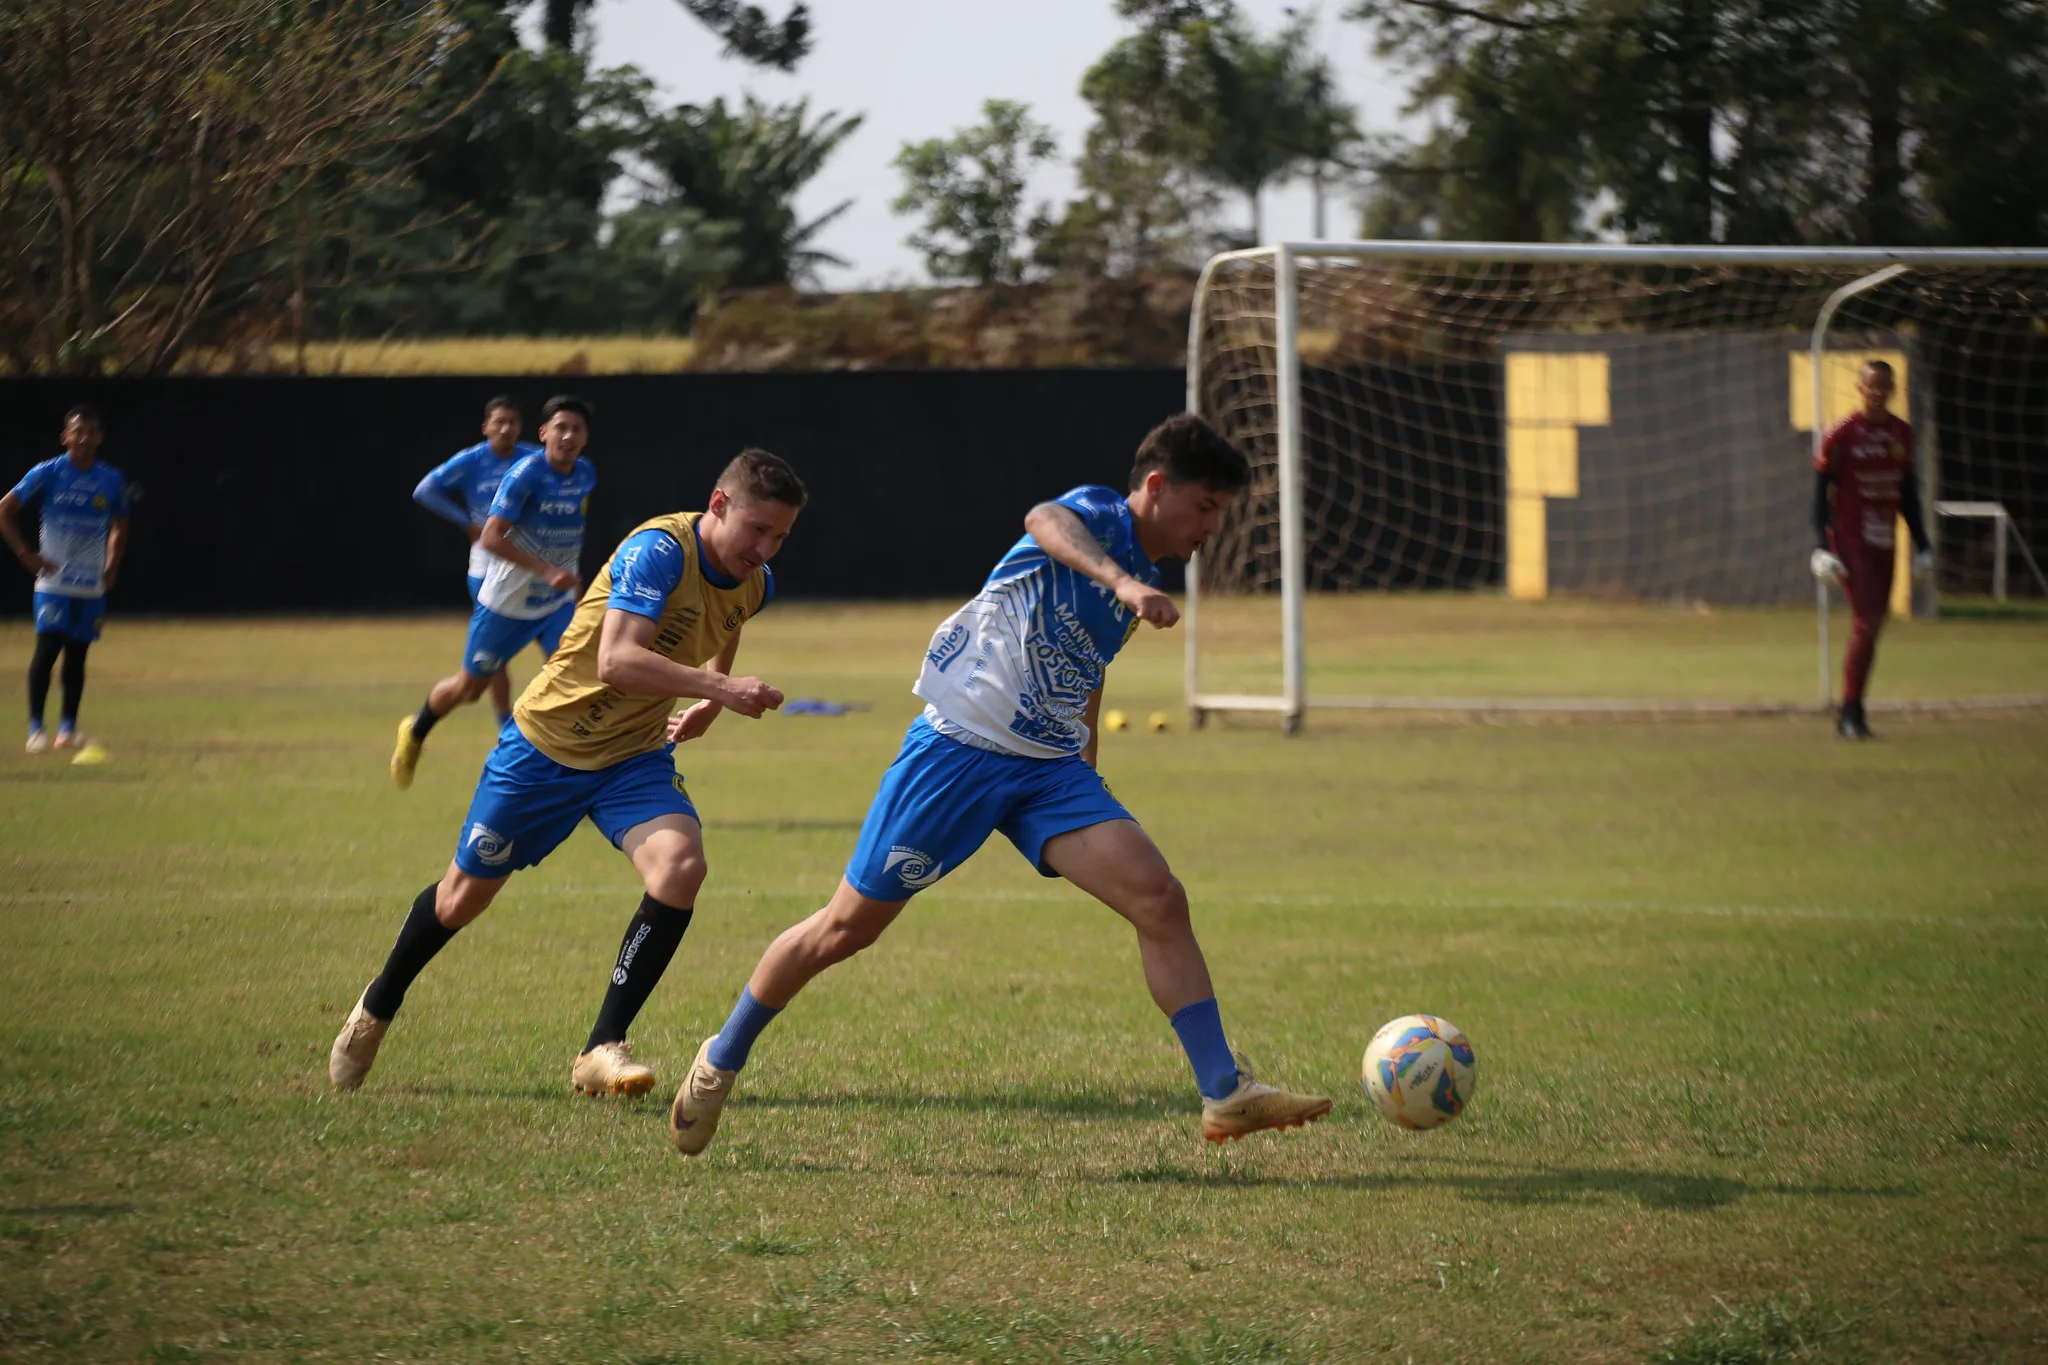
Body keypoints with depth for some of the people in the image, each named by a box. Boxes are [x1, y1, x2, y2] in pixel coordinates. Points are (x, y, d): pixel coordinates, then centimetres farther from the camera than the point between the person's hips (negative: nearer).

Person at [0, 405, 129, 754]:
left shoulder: (111, 480, 4)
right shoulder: (47, 474, -7)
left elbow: (119, 526, 19)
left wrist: (112, 564, 6)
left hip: (92, 584, 3)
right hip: (53, 580, -3)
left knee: (77, 654, 6)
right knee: (47, 647, -11)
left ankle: (68, 728, 14)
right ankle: (35, 728, -6)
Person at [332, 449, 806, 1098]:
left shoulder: (753, 584, -3)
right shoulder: (657, 551, -27)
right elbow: (616, 661, -40)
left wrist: (706, 705, 22)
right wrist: (719, 688, -45)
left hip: (636, 759, 5)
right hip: (548, 744, -5)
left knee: (680, 867, -25)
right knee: (463, 897, 11)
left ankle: (603, 1048, -17)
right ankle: (377, 1007, 40)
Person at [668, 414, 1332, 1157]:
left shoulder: (1138, 597, 15)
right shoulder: (1098, 513, -8)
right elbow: (1045, 522, -34)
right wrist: (1121, 581, -52)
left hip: (1050, 768, 7)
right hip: (958, 751, -7)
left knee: (1160, 899, -14)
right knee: (848, 927, 1)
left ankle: (1224, 1094, -13)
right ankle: (721, 1060, 22)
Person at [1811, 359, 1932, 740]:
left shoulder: (1902, 433, 10)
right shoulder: (1841, 435, -7)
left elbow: (1908, 494, 18)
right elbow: (1821, 492, -5)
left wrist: (1921, 544, 16)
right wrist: (1823, 547, -13)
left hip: (1884, 543, 6)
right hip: (1850, 542, -6)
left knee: (1872, 624, 6)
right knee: (1868, 621, -13)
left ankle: (1851, 713, 14)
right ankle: (1850, 713, -6)